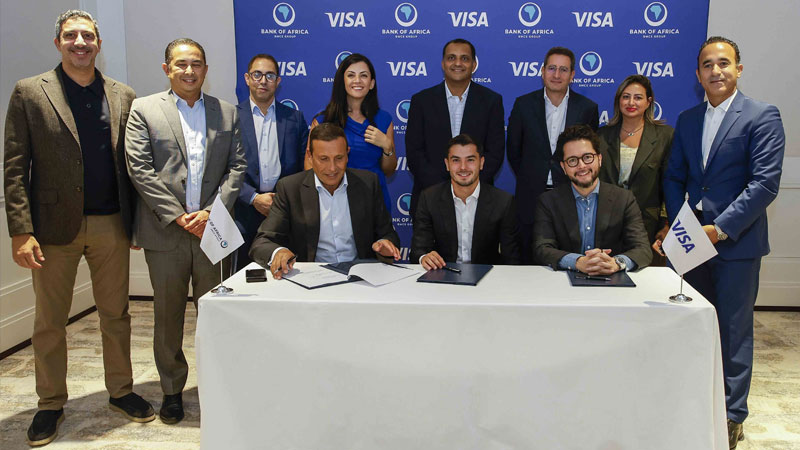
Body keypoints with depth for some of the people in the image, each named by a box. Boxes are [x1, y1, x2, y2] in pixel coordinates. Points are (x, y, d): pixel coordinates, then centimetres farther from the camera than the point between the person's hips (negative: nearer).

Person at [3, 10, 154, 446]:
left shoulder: (123, 96, 7)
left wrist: (138, 222, 3)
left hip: (111, 226, 2)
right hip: (54, 226, -2)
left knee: (116, 315, 12)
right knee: (49, 322, 10)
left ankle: (121, 390, 28)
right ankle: (50, 404, 26)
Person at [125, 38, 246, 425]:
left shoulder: (226, 113, 10)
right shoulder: (144, 110, 3)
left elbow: (236, 167, 5)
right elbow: (140, 170, -5)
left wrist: (212, 211, -9)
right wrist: (178, 217, -11)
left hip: (211, 230, 1)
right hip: (165, 233, -1)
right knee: (168, 315, 9)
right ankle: (172, 390, 23)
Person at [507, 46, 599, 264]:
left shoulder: (588, 108, 2)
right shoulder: (523, 104, 2)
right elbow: (513, 150, 9)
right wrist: (529, 181, 10)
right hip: (532, 197, 1)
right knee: (530, 261, 6)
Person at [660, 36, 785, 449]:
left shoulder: (762, 117, -7)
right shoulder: (687, 120, 10)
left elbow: (765, 183, -15)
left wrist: (721, 228, -20)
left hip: (736, 241, -5)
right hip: (692, 239, 5)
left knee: (733, 329, 3)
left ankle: (732, 415, 16)